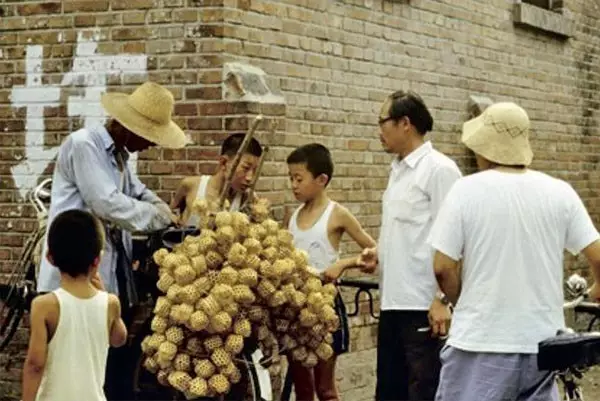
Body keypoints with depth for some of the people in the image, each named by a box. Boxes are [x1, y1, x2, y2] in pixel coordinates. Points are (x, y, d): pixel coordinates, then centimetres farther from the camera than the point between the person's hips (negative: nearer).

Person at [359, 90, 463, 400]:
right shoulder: (398, 170, 16)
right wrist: (379, 255, 7)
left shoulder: (439, 169, -10)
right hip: (393, 302, 9)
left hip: (424, 306, -9)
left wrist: (443, 299, -19)